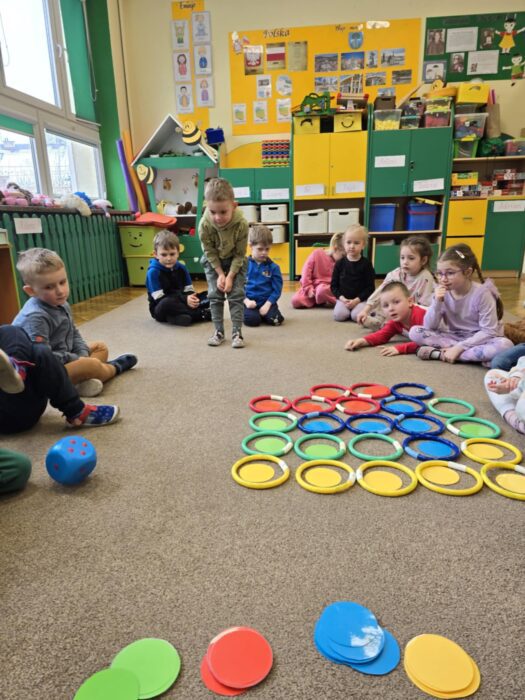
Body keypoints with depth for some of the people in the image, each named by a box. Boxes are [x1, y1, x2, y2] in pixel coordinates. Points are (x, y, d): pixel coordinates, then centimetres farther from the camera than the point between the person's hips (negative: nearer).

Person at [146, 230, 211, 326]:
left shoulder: (181, 268, 4)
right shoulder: (153, 272, -14)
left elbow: (189, 290, 4)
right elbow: (160, 299, -20)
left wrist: (192, 299, -21)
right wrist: (184, 299, -28)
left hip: (181, 303, 5)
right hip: (161, 309, -5)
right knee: (167, 303, -41)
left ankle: (185, 315, -25)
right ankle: (202, 314, -26)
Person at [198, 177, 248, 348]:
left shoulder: (242, 224, -32)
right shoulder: (204, 225, -30)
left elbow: (239, 254, -20)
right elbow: (210, 253, -16)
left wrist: (230, 276, -22)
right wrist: (220, 274, -18)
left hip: (235, 261, -1)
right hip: (213, 261, 1)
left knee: (236, 294, -5)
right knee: (214, 294, -1)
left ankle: (237, 332, 1)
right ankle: (219, 331, 8)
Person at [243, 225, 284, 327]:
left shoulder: (273, 267, 1)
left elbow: (277, 290, -1)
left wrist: (267, 304, -13)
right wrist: (246, 301, -14)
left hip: (267, 302, 1)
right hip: (250, 302, -1)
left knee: (275, 320, -23)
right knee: (252, 320, -27)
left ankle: (263, 313, 11)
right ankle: (247, 313, 10)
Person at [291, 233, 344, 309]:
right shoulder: (317, 253, -7)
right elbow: (306, 271, -8)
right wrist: (308, 289, -14)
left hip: (326, 287, -1)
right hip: (312, 286, 1)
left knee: (322, 290, -41)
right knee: (295, 301, -24)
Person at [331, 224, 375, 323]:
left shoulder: (366, 263, -1)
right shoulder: (340, 263, 4)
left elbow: (370, 287, -3)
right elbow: (334, 285, 5)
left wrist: (357, 300, -15)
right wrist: (341, 298, -12)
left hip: (360, 299, -2)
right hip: (343, 299, 2)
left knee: (357, 316, -29)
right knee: (339, 315, -26)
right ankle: (349, 309, 6)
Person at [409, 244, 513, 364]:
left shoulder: (482, 293, -18)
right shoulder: (441, 292, -7)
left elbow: (488, 331, -19)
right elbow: (429, 327, -9)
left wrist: (459, 347, -26)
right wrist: (437, 302, -24)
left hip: (479, 339, -3)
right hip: (454, 337, 3)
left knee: (504, 345, -36)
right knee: (415, 332, -16)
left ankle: (439, 353, -27)